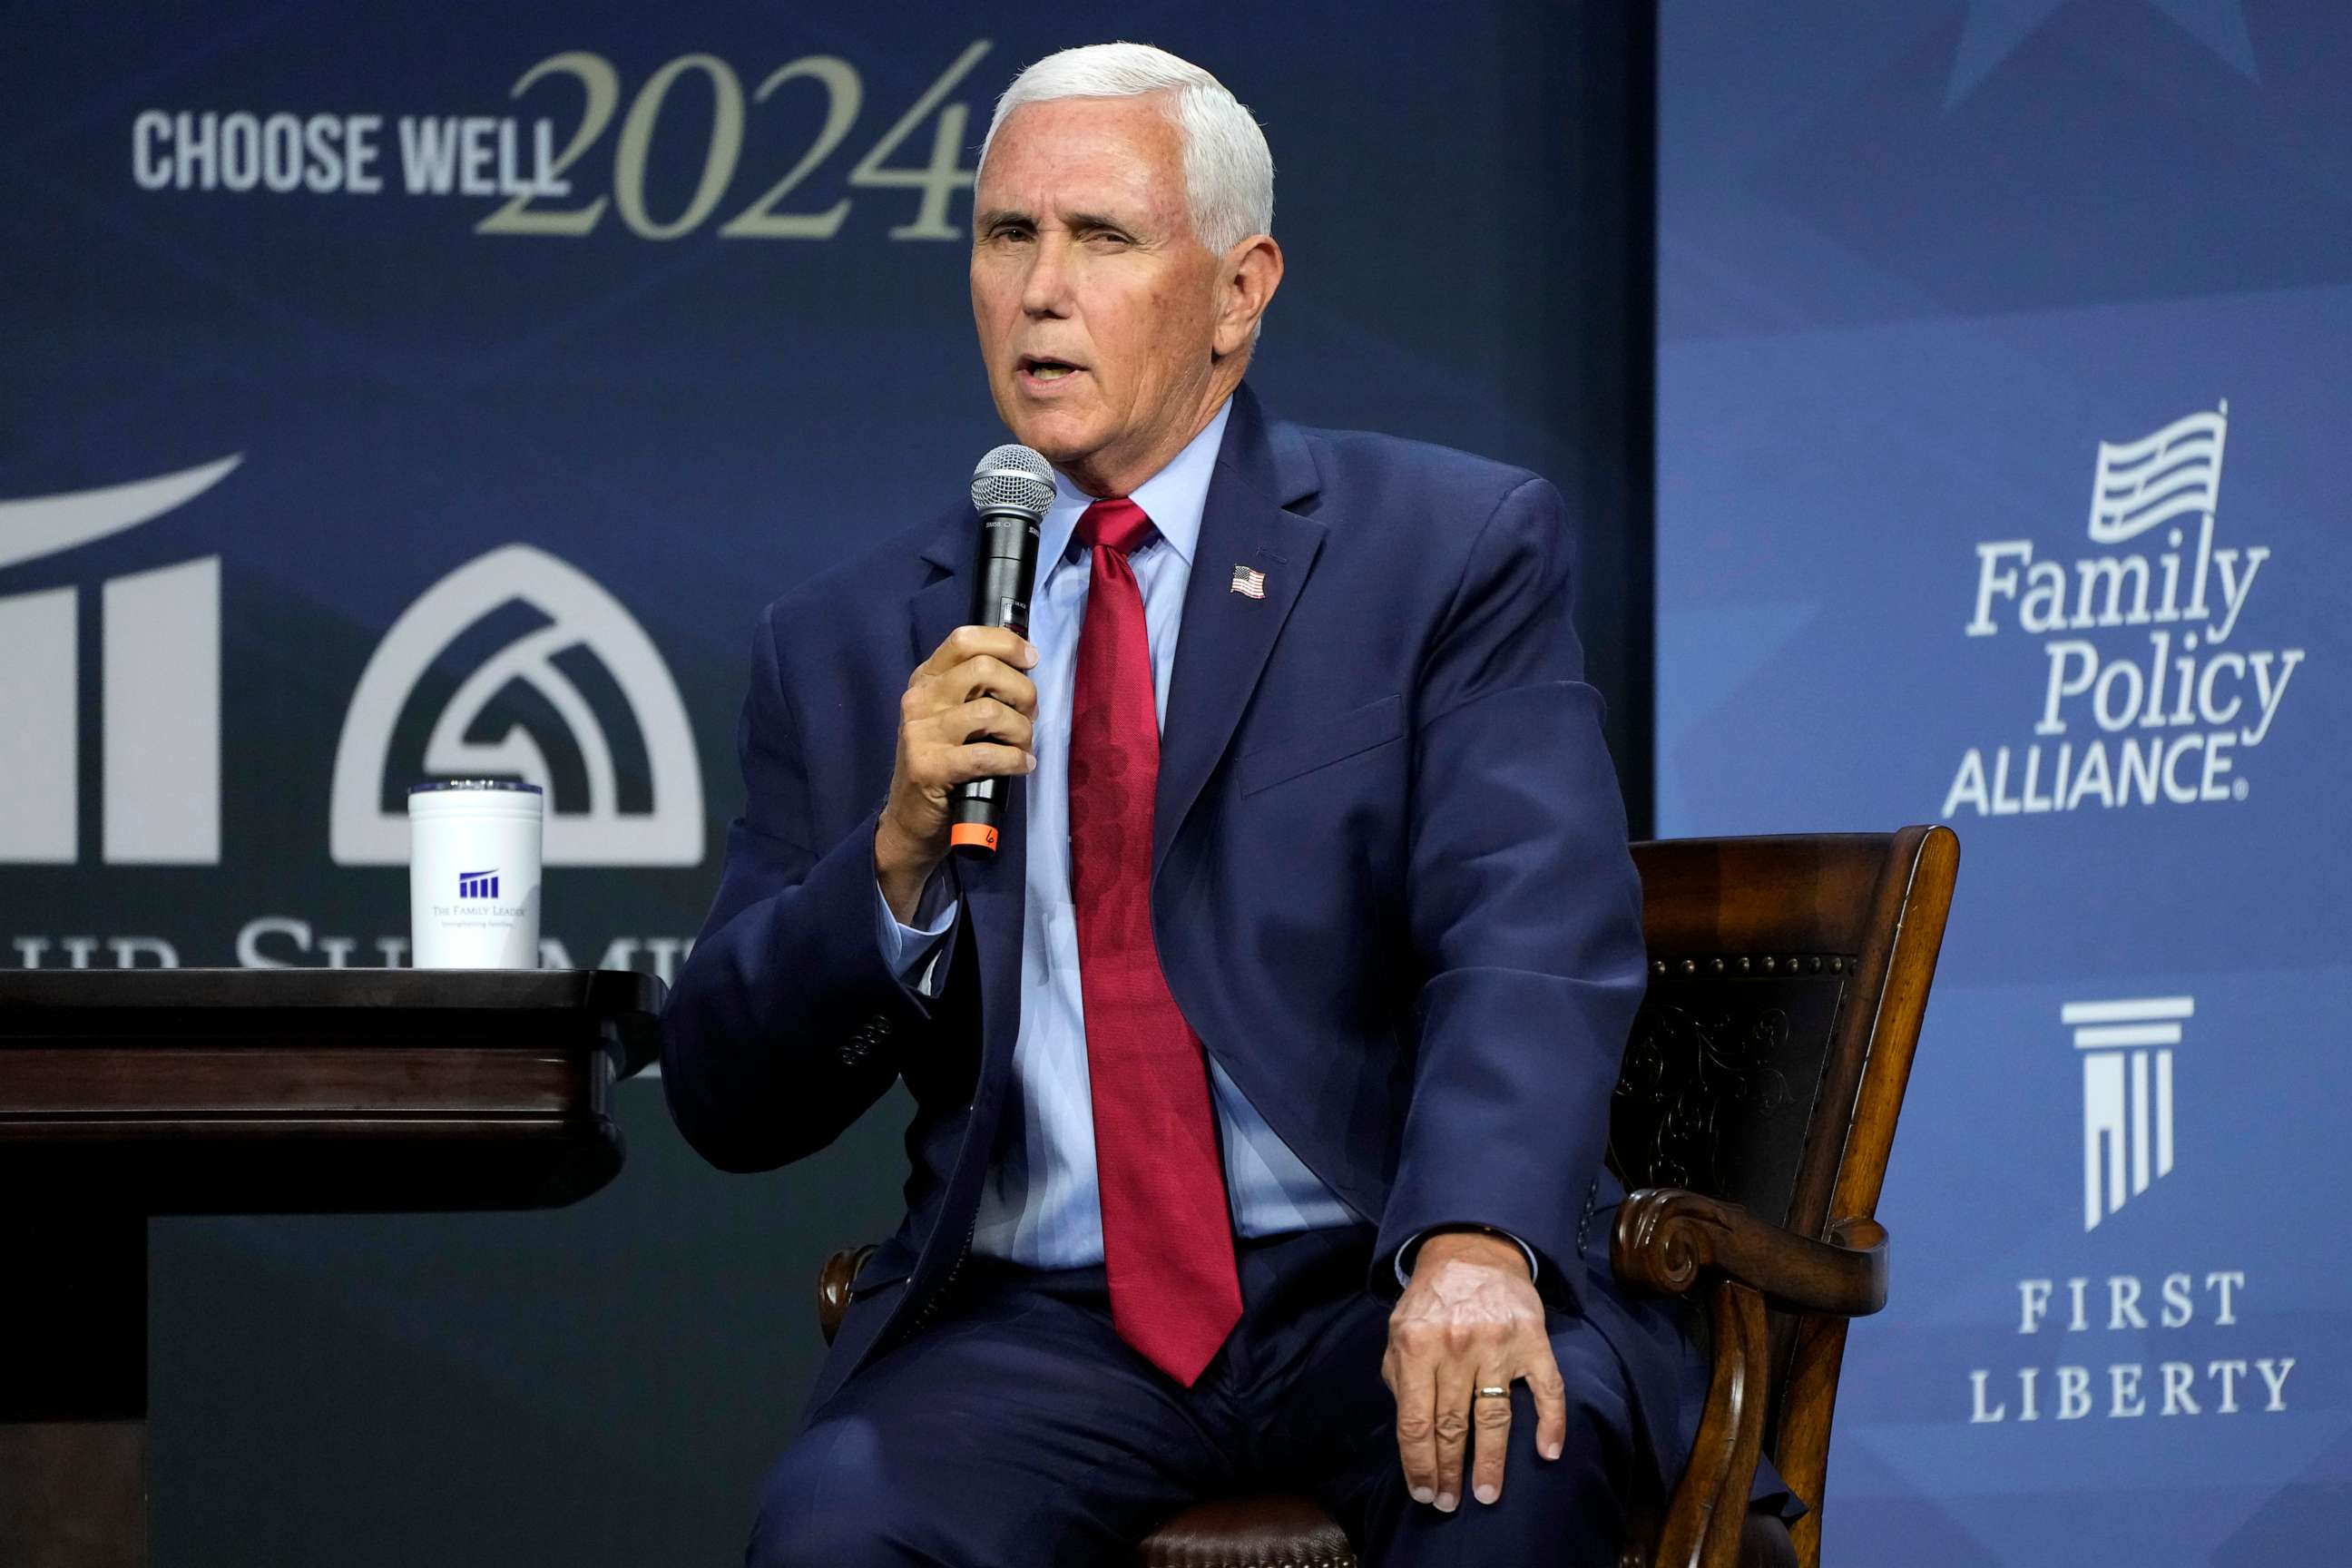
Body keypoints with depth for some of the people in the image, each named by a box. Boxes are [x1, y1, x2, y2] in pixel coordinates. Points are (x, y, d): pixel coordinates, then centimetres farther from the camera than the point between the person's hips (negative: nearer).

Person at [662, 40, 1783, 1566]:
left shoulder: (1455, 552, 4)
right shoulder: (849, 644, 12)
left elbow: (1534, 933, -11)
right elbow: (729, 1107, 10)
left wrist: (1476, 1245, -30)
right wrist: (902, 855, -10)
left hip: (1383, 1300, -1)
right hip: (1038, 1328, 2)